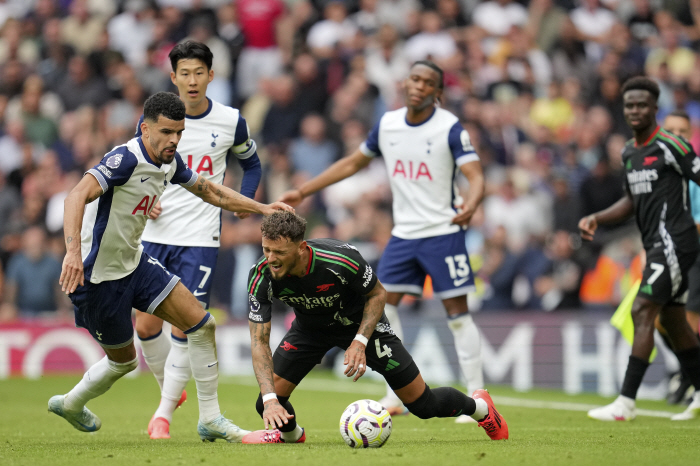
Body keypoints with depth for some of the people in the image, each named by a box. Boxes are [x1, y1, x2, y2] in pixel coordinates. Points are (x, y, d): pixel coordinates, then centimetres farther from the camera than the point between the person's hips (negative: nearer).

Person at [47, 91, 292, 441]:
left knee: (201, 324, -1)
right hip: (98, 275, -8)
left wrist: (261, 208, 12)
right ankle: (71, 402, 37)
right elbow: (77, 196, -39)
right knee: (124, 361, 8)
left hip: (134, 263, 8)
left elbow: (208, 190, 19)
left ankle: (210, 419, 9)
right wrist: (73, 251, -52)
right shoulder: (126, 159, -26)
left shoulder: (170, 162, 2)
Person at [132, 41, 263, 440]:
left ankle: (164, 414, 1)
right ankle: (170, 390, 28)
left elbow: (251, 164, 17)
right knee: (147, 324, 2)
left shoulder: (231, 121, -1)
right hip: (156, 235, 2)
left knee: (185, 326, -9)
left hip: (201, 239, -2)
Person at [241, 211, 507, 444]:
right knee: (269, 403, -11)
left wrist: (359, 342, -29)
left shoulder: (341, 259, -37)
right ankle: (290, 434, 27)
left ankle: (479, 407, 32)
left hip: (360, 322, -3)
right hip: (309, 327, 3)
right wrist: (269, 399, -37)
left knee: (423, 404, -1)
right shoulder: (261, 276, -30)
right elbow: (259, 341, -26)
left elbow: (377, 294, -17)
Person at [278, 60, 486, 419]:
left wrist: (470, 204, -40)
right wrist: (303, 191, 16)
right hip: (403, 232, 6)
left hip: (443, 232, -6)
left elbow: (475, 175, -17)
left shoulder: (450, 128, -11)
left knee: (457, 312, -6)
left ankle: (477, 396, 2)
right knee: (382, 305, 0)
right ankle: (396, 395, 7)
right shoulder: (387, 124, 5)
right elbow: (353, 163, 17)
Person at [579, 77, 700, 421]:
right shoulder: (629, 152, 14)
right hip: (658, 246, 9)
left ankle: (626, 403, -17)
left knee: (643, 312, -15)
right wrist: (597, 218, 9)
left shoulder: (669, 146, -12)